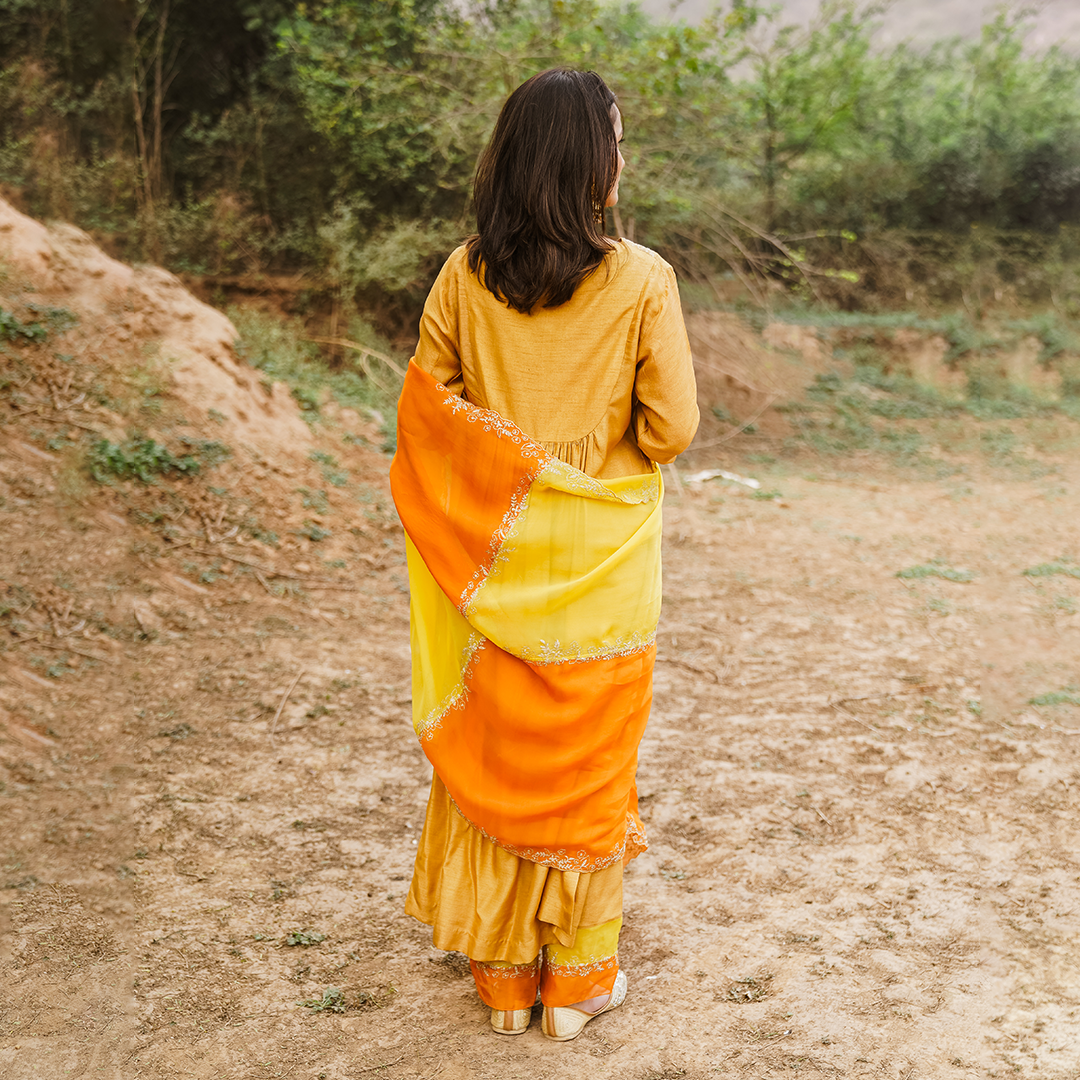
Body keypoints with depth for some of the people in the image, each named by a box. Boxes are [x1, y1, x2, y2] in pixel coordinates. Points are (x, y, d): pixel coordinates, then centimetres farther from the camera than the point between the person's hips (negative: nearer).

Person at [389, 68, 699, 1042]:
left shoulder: (465, 274, -5)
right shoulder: (642, 279, -13)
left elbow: (423, 405, 0)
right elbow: (673, 428, -12)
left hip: (495, 554, 3)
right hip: (601, 563, -2)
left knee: (494, 751, 14)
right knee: (589, 761, 12)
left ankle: (501, 972, 27)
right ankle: (578, 978, 25)